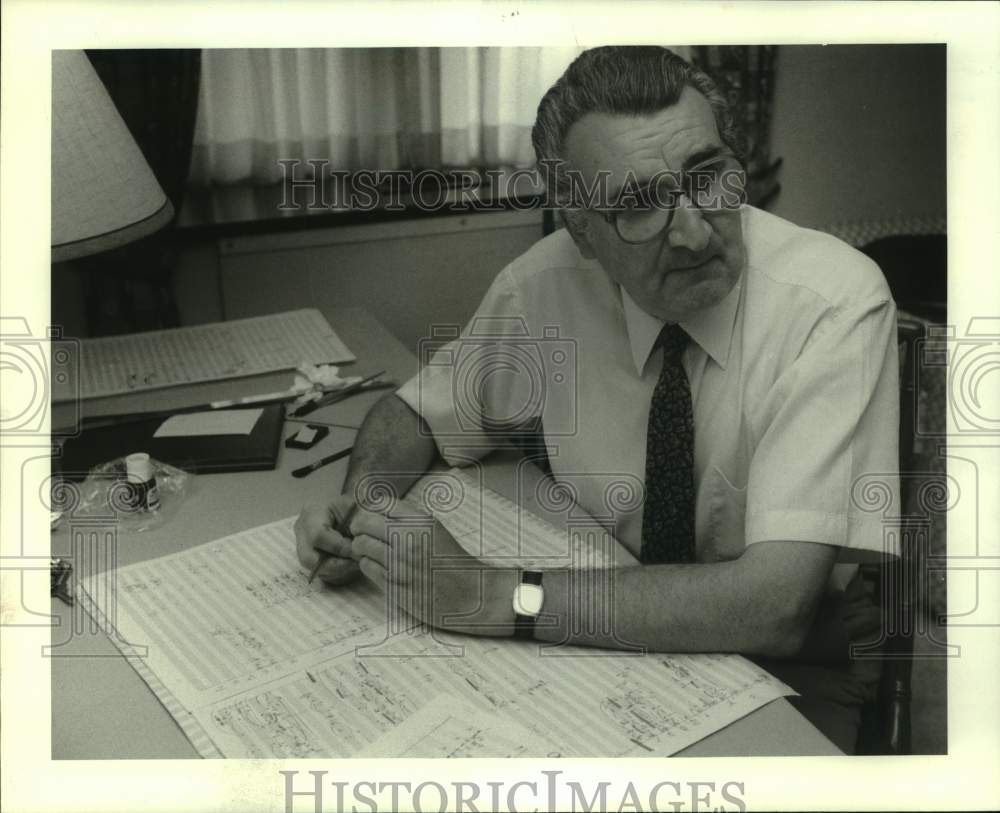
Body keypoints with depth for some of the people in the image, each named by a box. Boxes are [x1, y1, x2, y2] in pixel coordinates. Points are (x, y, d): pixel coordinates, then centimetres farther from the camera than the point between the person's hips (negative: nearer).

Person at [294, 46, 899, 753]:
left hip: (795, 669, -2)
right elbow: (412, 412, 4)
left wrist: (496, 596, -33)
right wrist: (357, 512, -17)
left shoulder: (836, 300, -24)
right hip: (615, 639, 3)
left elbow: (773, 604, -32)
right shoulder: (548, 282, -12)